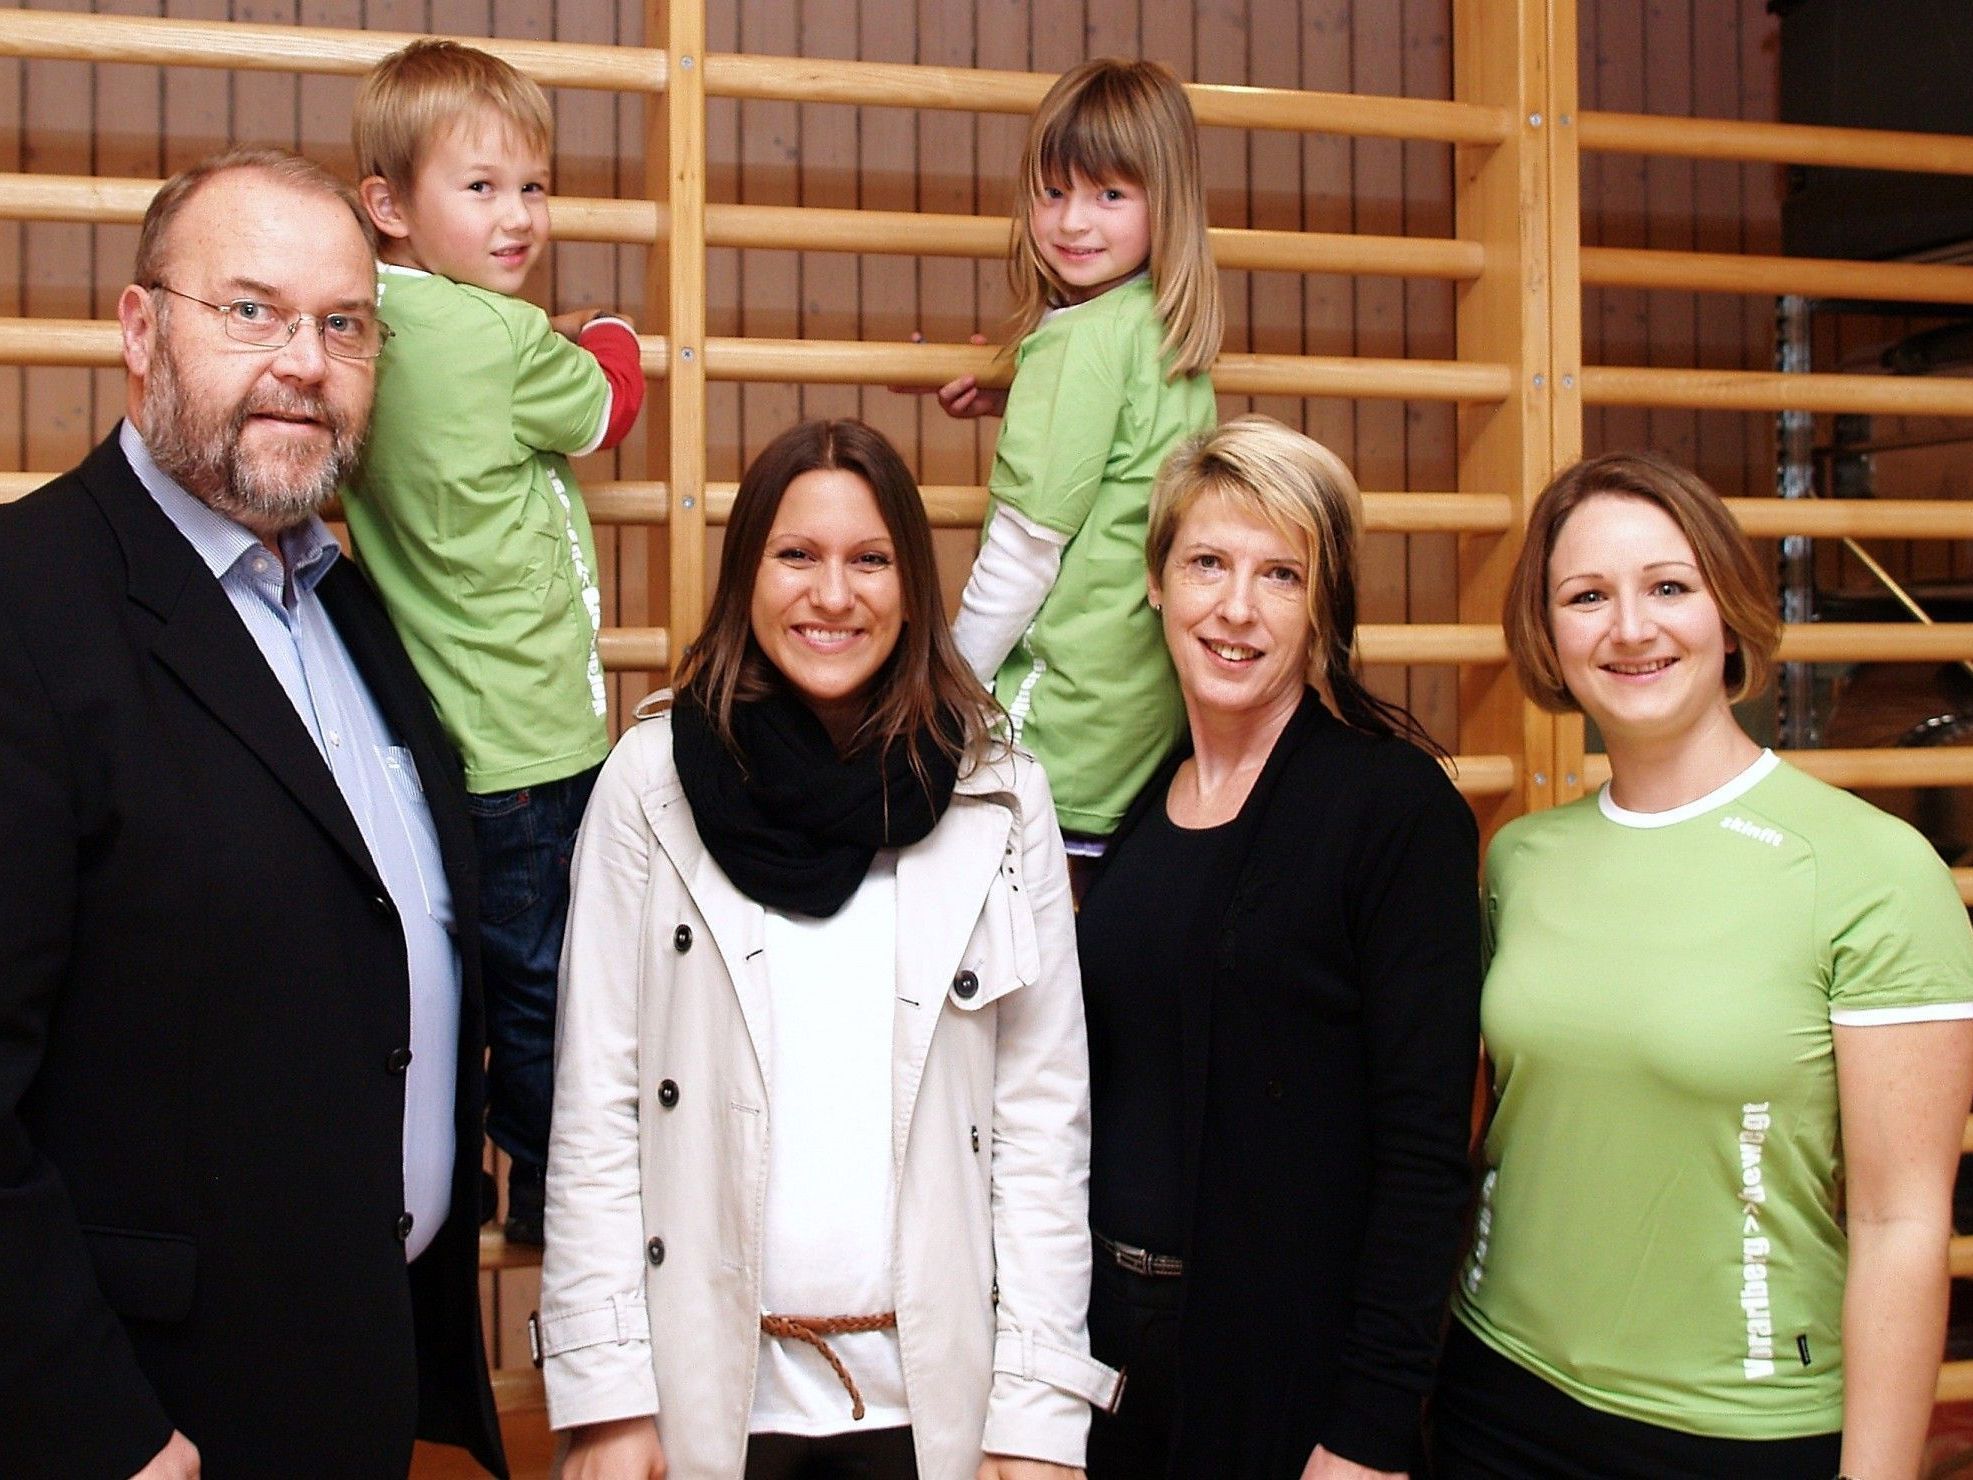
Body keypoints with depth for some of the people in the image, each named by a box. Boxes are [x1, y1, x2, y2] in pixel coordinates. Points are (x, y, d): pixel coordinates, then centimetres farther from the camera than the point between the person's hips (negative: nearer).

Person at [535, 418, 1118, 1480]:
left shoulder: (1001, 797, 0)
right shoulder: (652, 782, -2)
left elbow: (1044, 1117, -2)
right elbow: (596, 1111, -3)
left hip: (936, 1391, 1)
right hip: (711, 1389, 0)